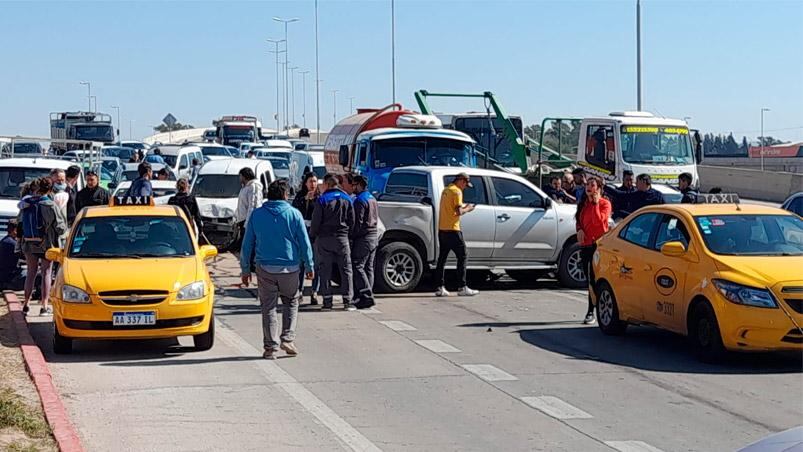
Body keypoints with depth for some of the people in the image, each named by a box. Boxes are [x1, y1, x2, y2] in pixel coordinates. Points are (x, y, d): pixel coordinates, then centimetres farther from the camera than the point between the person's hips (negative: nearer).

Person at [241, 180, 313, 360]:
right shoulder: (294, 214, -2)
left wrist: (245, 269, 13)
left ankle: (271, 347, 4)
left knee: (268, 307, 6)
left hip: (265, 269, 1)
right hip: (290, 268, -1)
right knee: (291, 303, 17)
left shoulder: (256, 214, 2)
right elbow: (305, 243, 0)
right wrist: (309, 266, 10)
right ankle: (288, 338, 5)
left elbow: (247, 245, 5)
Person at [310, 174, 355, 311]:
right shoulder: (347, 199, 5)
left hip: (324, 238, -2)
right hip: (342, 238, 2)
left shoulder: (322, 199, -7)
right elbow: (352, 221, 8)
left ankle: (327, 301, 1)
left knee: (325, 270, 3)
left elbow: (315, 221, -7)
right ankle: (347, 301, -1)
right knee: (346, 269, 4)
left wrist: (312, 236, 6)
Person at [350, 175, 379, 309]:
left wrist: (352, 237, -12)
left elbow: (358, 222, -18)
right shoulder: (372, 199, 18)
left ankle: (366, 296, -15)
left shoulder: (360, 200, -13)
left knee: (357, 266, -9)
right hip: (374, 236, 10)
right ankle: (367, 296, 13)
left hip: (364, 238, -10)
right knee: (369, 268, 11)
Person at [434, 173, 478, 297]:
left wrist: (463, 207, 16)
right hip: (452, 230, -9)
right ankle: (463, 288, -4)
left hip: (442, 229, 9)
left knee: (442, 257, 8)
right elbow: (458, 212, -18)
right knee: (462, 256, -2)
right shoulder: (457, 191, -11)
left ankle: (440, 288, 6)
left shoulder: (446, 190, 18)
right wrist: (467, 209, 0)